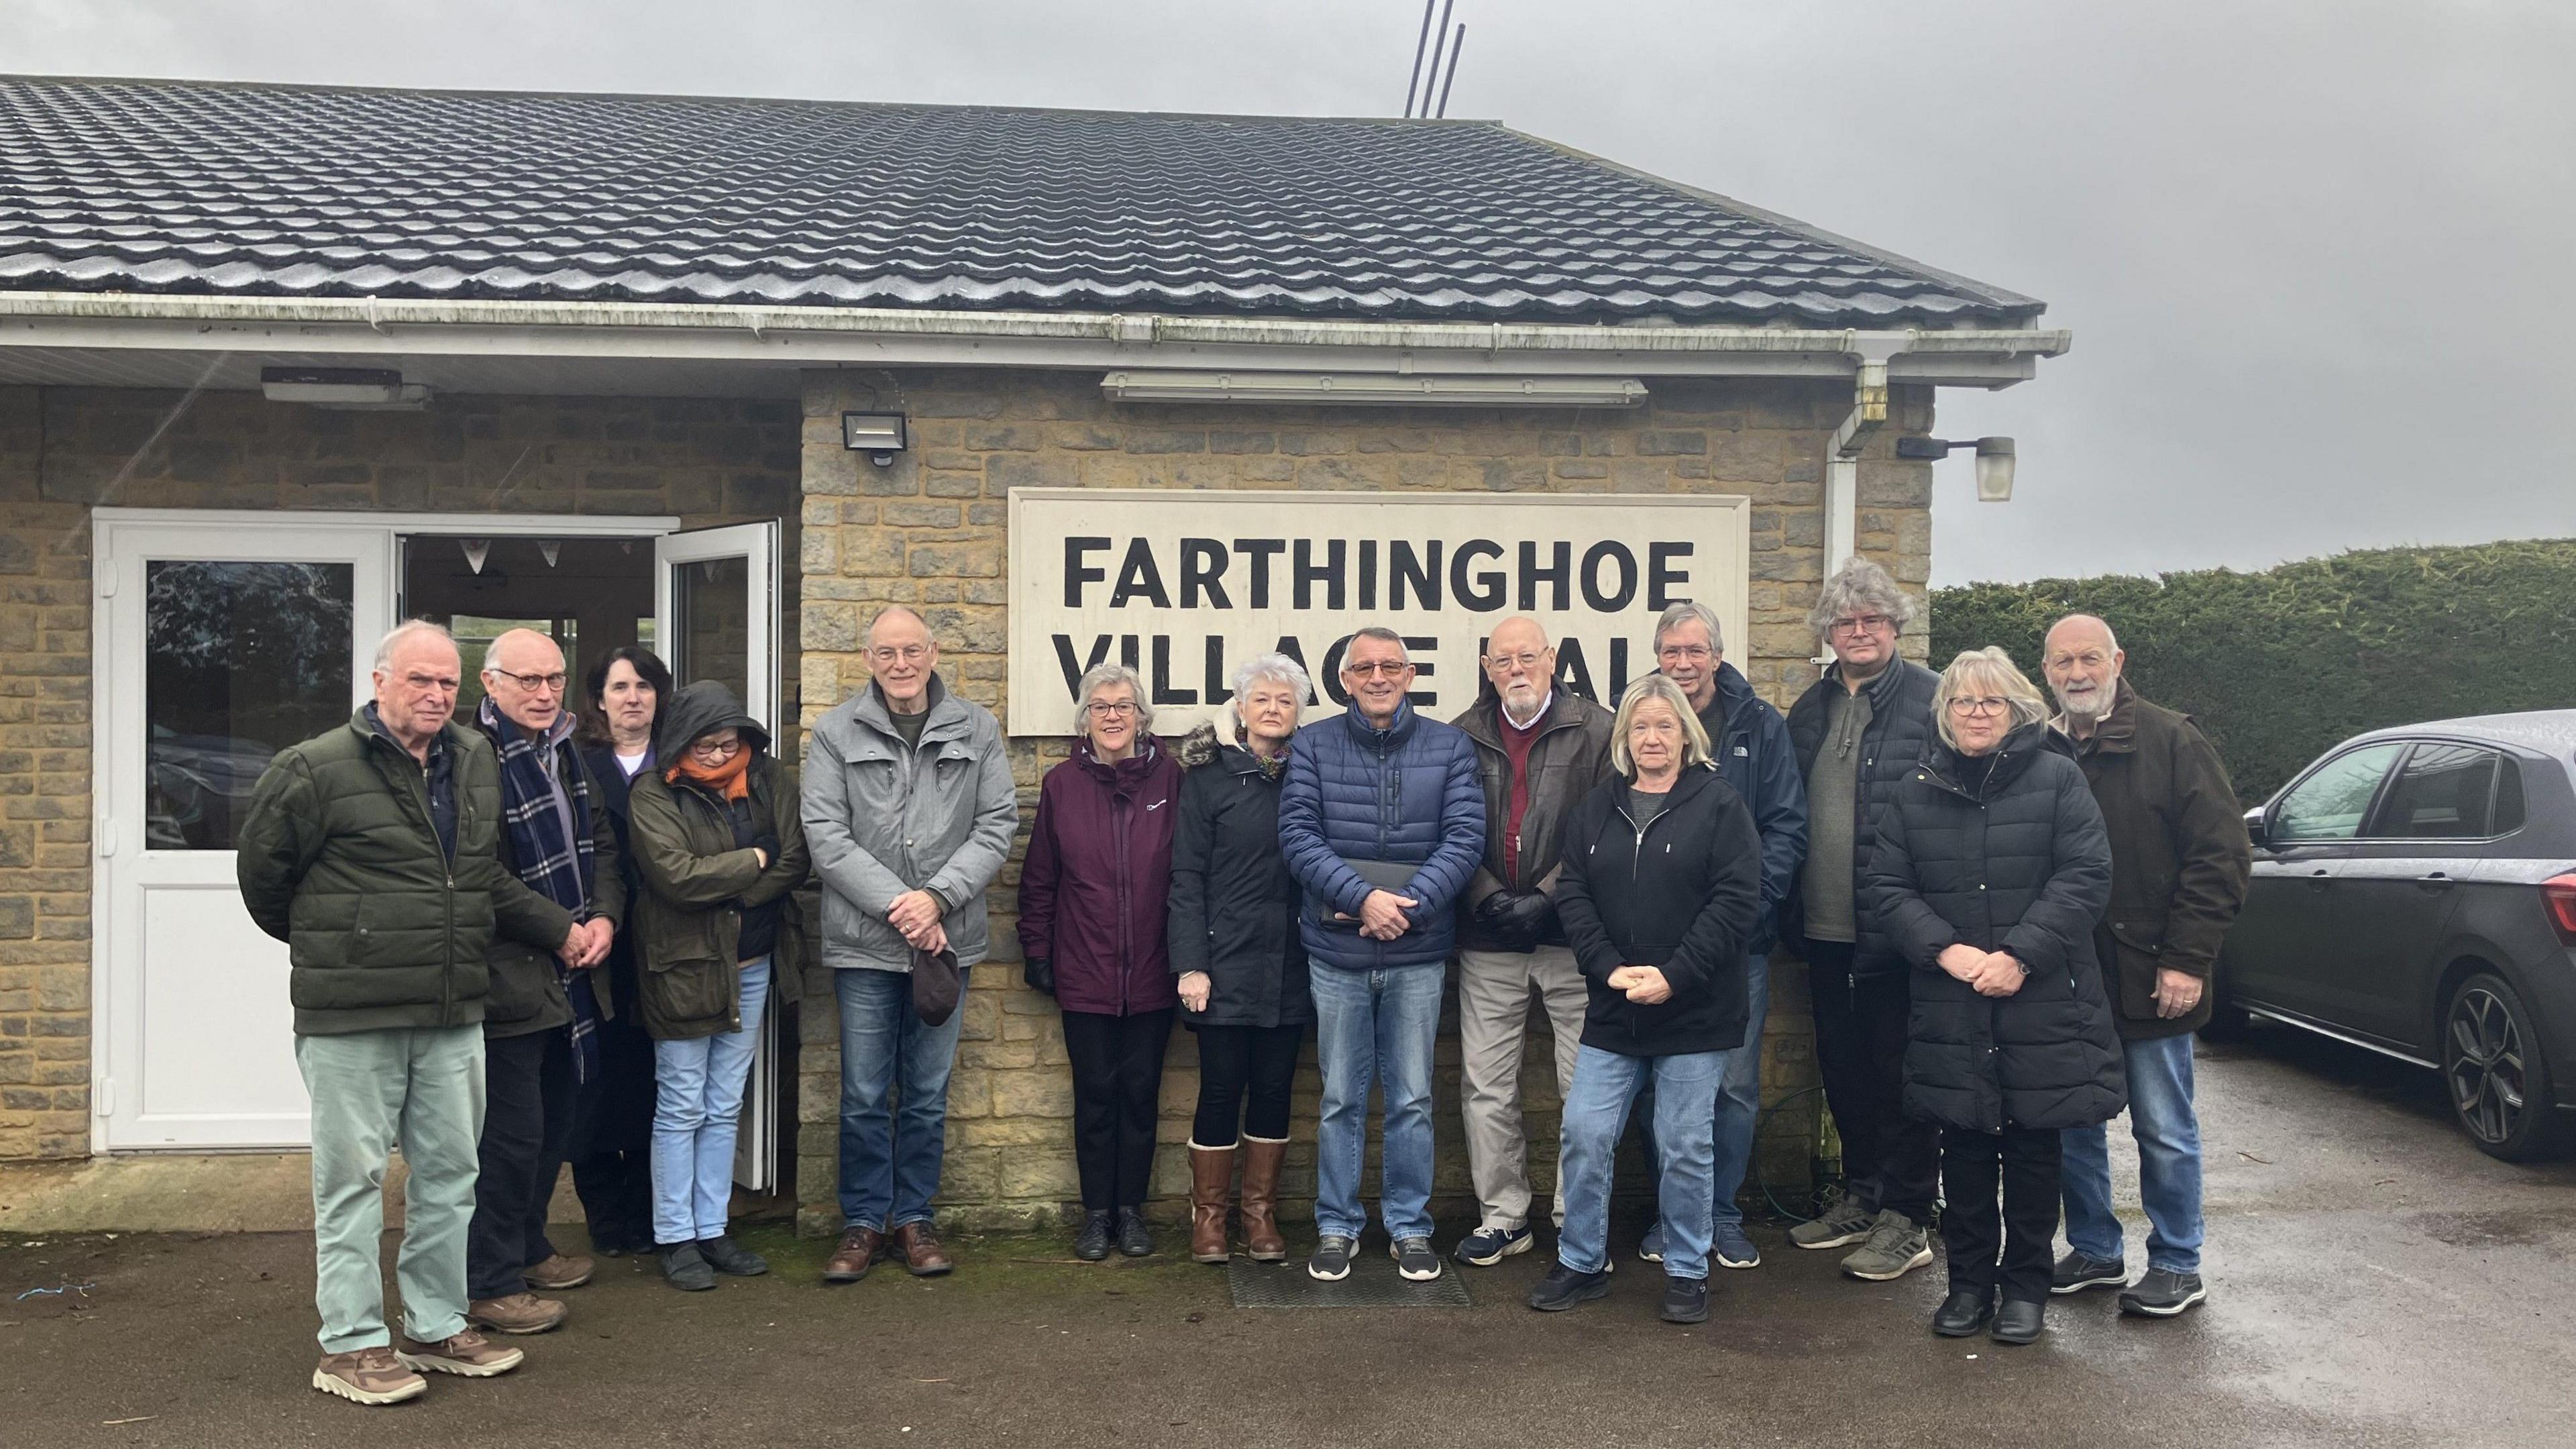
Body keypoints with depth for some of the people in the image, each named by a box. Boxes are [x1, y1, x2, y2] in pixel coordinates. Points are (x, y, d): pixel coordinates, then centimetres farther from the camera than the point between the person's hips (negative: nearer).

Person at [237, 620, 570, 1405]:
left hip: (454, 1014, 6)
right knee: (354, 1178, 2)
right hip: (352, 1015, -6)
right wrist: (321, 944, 11)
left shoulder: (476, 762, 9)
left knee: (449, 1173, 13)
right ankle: (350, 1345, 13)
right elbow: (262, 868, -1)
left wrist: (562, 928, 11)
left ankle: (437, 1327, 26)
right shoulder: (318, 769, -10)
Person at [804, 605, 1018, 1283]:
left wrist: (938, 897, -13)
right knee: (864, 1096, 5)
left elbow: (997, 826, 0)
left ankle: (914, 1218, 23)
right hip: (863, 942, -1)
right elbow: (826, 836, -6)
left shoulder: (976, 729, 4)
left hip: (946, 939, 1)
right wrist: (896, 904, -14)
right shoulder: (835, 733, 0)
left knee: (927, 1095, 10)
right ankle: (863, 1221, 19)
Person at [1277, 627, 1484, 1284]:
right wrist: (1363, 898, -19)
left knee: (1412, 1099, 8)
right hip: (1337, 953, 0)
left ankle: (1410, 1227, 21)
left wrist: (1406, 906, -16)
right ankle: (1336, 1227, 21)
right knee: (1341, 1099, 9)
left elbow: (1465, 837, -5)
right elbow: (1298, 834, -7)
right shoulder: (1314, 745, 2)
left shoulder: (1450, 747, 3)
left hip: (1417, 952, 0)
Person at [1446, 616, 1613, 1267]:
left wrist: (1545, 897, -14)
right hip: (1488, 941, 3)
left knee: (1586, 1085, 2)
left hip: (1572, 934, -2)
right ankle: (1502, 1216, 18)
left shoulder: (1596, 732, 0)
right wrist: (1490, 900, -9)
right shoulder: (1463, 738, 9)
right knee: (1486, 1085, 7)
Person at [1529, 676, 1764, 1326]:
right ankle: (1582, 1263, 19)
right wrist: (1611, 969, -11)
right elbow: (1573, 896, 4)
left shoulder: (1720, 805, -3)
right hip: (1612, 1011, 3)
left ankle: (1687, 1272, 21)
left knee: (1685, 1148, 4)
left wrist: (1673, 976, -16)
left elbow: (1737, 902, -10)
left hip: (1694, 1012, -3)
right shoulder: (1595, 811, 9)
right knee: (1584, 1136, 2)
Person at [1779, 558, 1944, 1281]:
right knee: (1843, 1065, 16)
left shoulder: (1933, 699, -7)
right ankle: (1861, 1194, 30)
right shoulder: (1810, 709, 12)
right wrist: (1791, 908, 11)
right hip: (1825, 924, 7)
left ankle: (1906, 1219, 11)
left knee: (1899, 1069, 1)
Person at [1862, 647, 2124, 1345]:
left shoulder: (2057, 778, 0)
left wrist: (2020, 955, -17)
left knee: (2033, 1149, 7)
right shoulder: (1916, 790, 8)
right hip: (1950, 1014, 2)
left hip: (2042, 1006, -2)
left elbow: (2085, 877, -8)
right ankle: (1969, 1281, 21)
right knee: (1964, 1150, 9)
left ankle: (2026, 1284, 20)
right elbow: (1885, 886, 3)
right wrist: (1945, 949, -12)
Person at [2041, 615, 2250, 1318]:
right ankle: (2095, 1251, 26)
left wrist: (2187, 959, -14)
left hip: (2149, 978, -4)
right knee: (2073, 1124, 12)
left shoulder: (2171, 741, -5)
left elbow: (2222, 856, -8)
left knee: (2164, 1130, 5)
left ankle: (2177, 1265, 17)